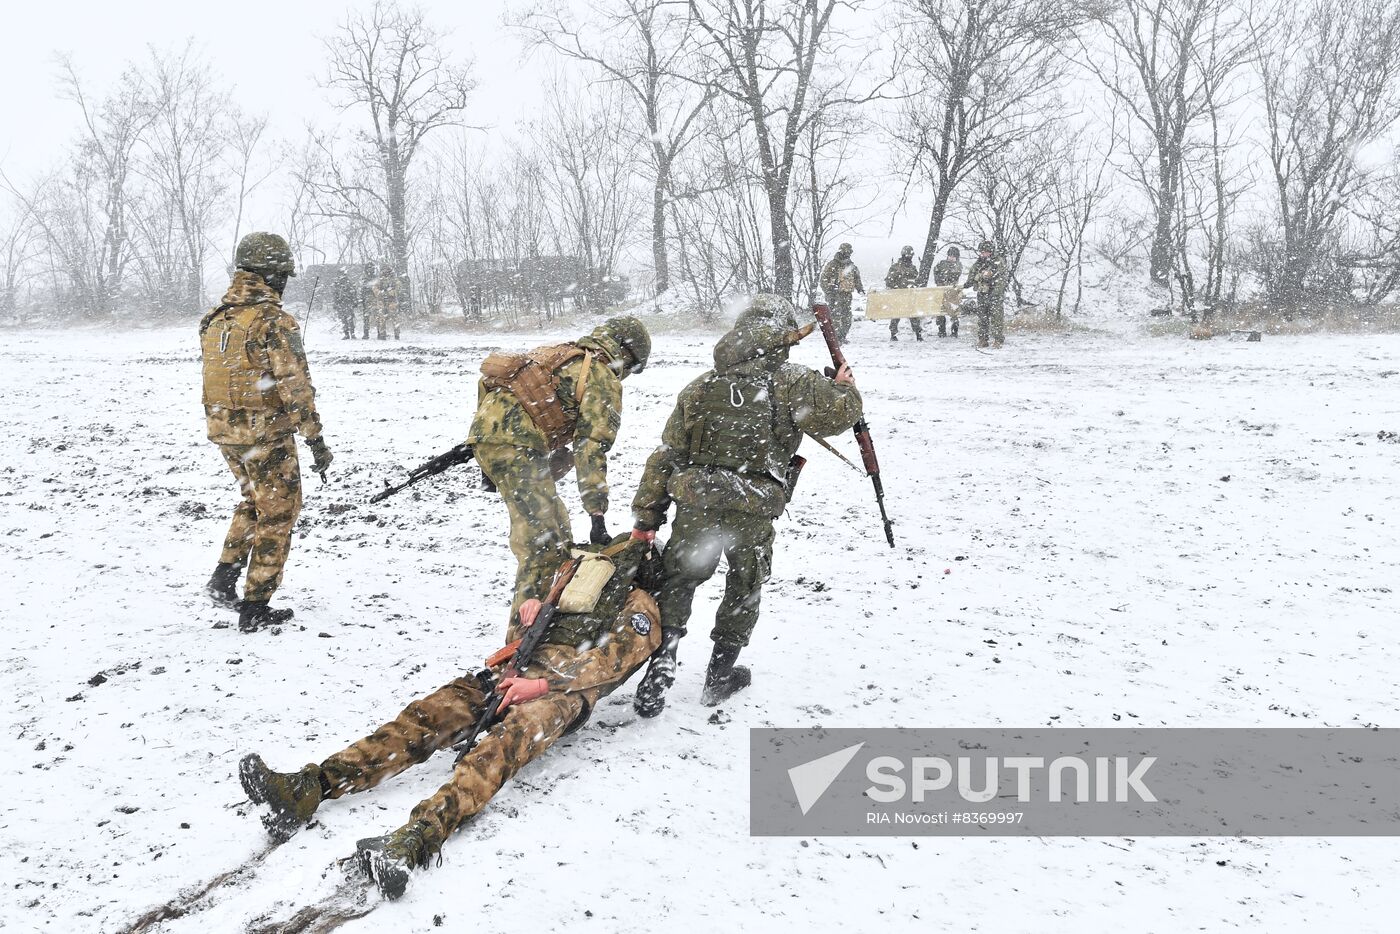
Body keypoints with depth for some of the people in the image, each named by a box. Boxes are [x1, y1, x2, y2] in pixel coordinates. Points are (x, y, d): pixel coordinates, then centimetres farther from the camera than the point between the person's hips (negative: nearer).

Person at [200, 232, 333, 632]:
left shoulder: (215, 319, 6)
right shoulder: (274, 322, -18)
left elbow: (215, 377, 14)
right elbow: (296, 386, -21)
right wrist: (316, 439, -16)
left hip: (223, 430, 7)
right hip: (266, 433, -7)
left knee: (254, 500, 28)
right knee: (277, 513, 6)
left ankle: (225, 575, 20)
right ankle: (255, 607, 11)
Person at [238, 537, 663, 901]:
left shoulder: (639, 607, 12)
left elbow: (611, 660, -7)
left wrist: (541, 685, -18)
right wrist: (530, 612, 6)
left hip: (565, 689, -7)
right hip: (522, 671, 7)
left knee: (512, 735, -39)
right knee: (430, 711, -18)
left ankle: (417, 838, -61)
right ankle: (308, 788, -33)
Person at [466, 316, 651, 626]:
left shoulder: (558, 352, 26)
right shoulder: (604, 380, 0)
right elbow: (591, 449, -8)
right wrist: (598, 516, -8)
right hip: (513, 443, -10)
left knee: (557, 526, 19)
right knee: (542, 543, -10)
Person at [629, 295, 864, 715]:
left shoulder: (701, 386, 16)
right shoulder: (791, 382, 3)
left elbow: (666, 455, 14)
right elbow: (837, 413, -9)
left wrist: (646, 518, 17)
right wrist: (844, 387, 16)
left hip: (696, 501, 2)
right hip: (754, 507, -2)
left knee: (678, 580, 19)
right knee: (744, 590, 19)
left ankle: (663, 658, 5)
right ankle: (720, 675, 27)